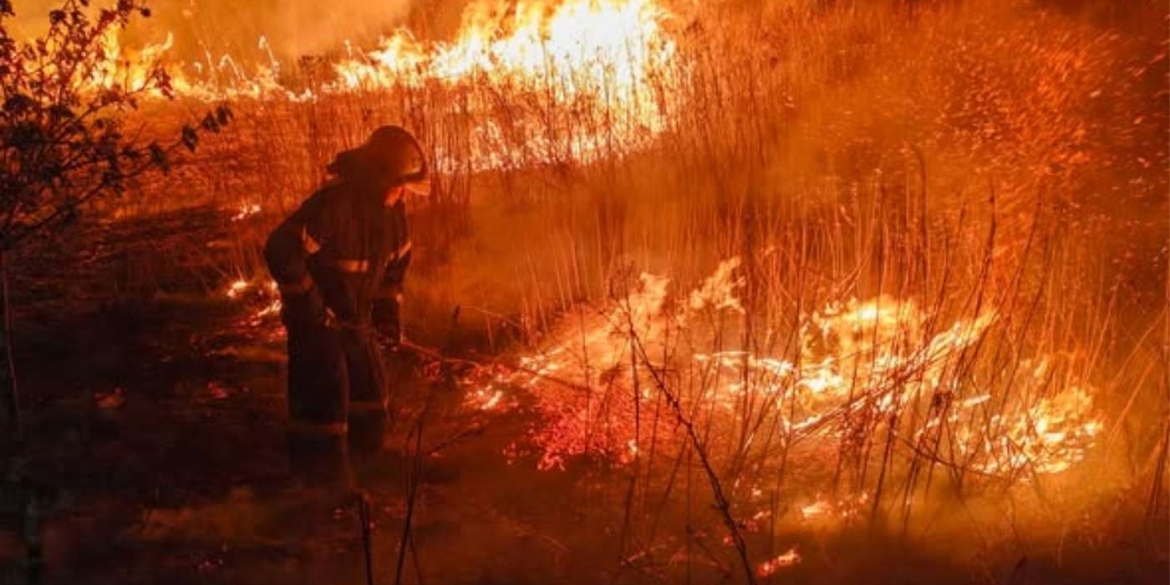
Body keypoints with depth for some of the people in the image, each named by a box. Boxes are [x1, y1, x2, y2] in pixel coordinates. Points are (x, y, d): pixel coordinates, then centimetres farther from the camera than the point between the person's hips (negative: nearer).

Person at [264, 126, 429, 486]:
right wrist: (307, 303, -26)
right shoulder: (332, 205, -28)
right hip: (316, 318, -8)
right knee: (326, 393, -11)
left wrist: (388, 309, 9)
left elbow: (396, 261, 17)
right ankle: (324, 481, -3)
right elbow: (281, 250, -33)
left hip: (357, 318, 8)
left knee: (371, 391, 13)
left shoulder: (391, 210, -1)